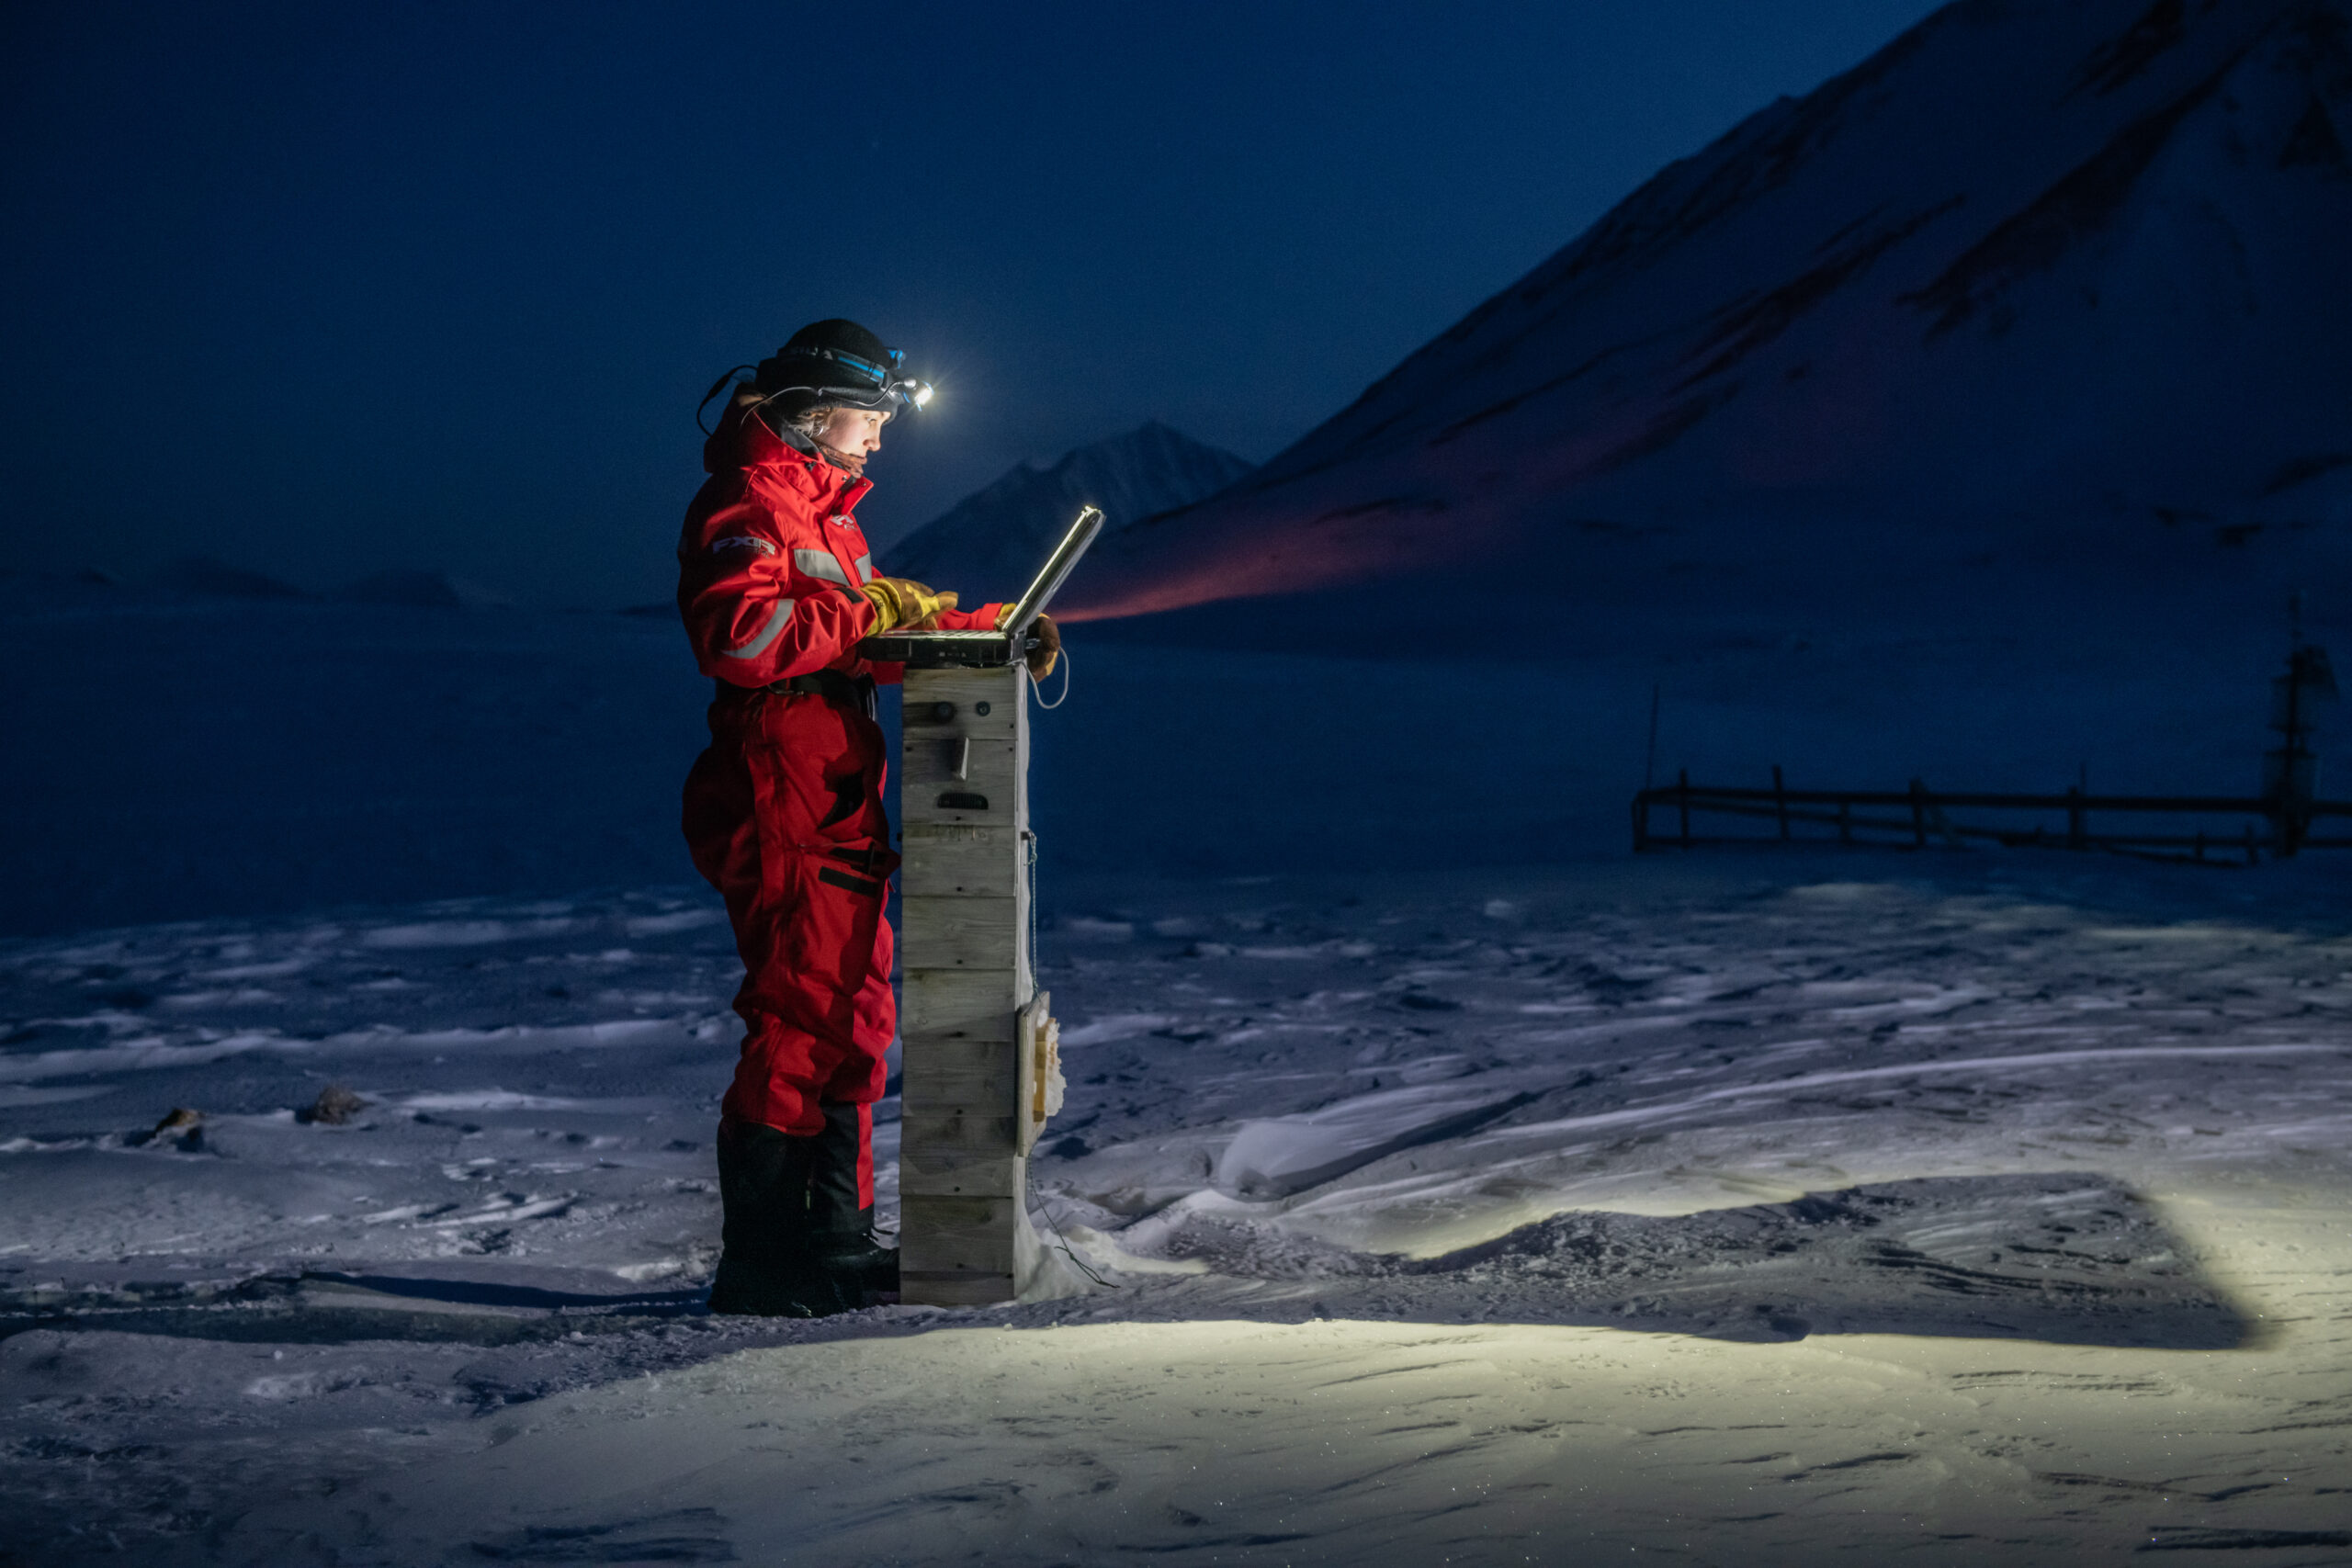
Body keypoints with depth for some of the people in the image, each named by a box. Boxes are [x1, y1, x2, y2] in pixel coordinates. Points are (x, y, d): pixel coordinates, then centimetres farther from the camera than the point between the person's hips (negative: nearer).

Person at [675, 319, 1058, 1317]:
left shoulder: (823, 508, 22)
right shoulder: (748, 503, -11)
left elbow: (879, 637, 25)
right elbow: (739, 635, -27)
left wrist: (990, 631, 14)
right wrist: (867, 611, -21)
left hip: (838, 811, 11)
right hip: (779, 810, -11)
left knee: (852, 1013, 14)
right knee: (799, 1019, -10)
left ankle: (835, 1235, 24)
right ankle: (755, 1261, -4)